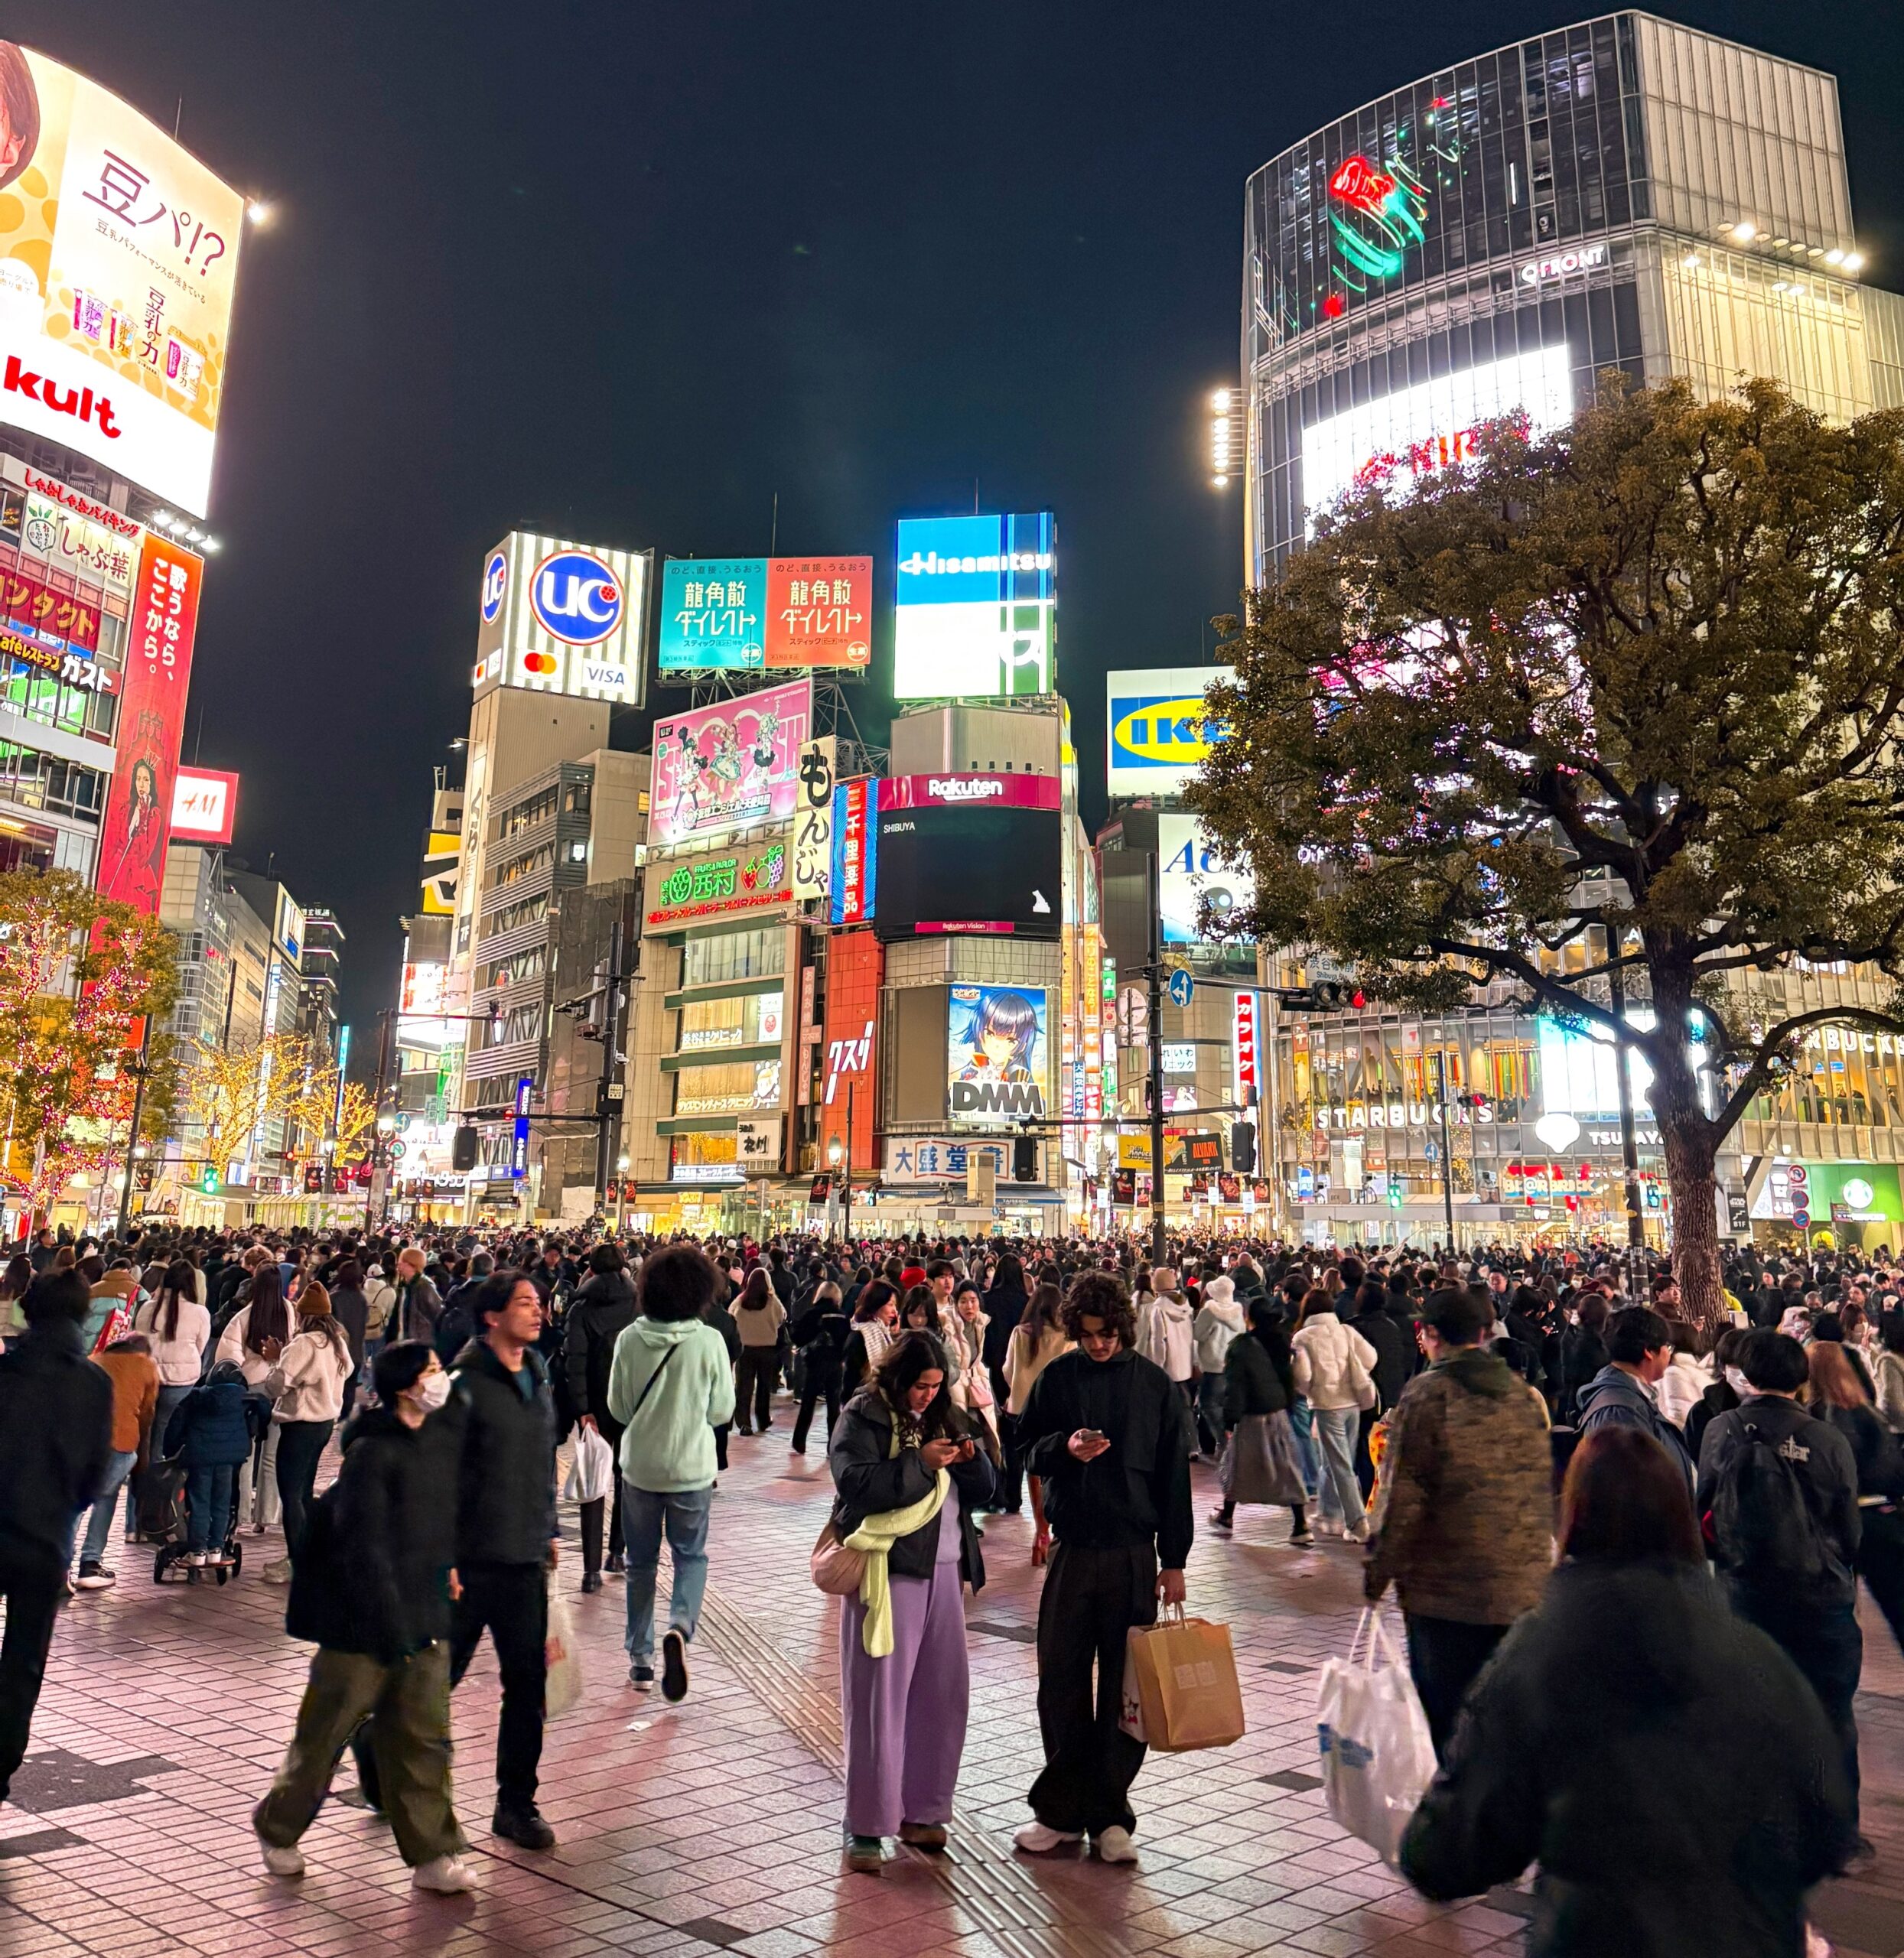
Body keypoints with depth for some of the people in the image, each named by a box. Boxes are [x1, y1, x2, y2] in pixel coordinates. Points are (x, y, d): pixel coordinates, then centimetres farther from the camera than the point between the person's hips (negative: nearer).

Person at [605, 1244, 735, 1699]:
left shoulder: (630, 1338, -10)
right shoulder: (709, 1342, -14)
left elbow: (617, 1407, -1)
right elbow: (722, 1411, -6)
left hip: (639, 1466, 2)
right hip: (692, 1468, -1)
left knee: (641, 1561, 17)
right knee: (691, 1556, 15)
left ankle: (640, 1658, 22)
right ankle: (680, 1626, -10)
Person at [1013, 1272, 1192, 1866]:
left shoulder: (1155, 1384, -3)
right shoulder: (1058, 1377, 0)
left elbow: (1174, 1477, 0)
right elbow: (1027, 1449, 4)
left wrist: (1173, 1561, -1)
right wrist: (1064, 1447, -18)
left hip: (1133, 1554, -1)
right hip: (1072, 1549, 1)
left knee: (1124, 1688, 7)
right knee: (1061, 1682, 7)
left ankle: (1109, 1813, 21)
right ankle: (1063, 1809, 23)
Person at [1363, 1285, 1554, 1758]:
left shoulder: (1427, 1393, -12)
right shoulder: (1523, 1391, 7)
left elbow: (1403, 1496, -14)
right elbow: (1545, 1484, 15)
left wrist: (1378, 1572, -4)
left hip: (1447, 1590, -6)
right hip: (1524, 1589, 6)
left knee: (1450, 1717, 6)